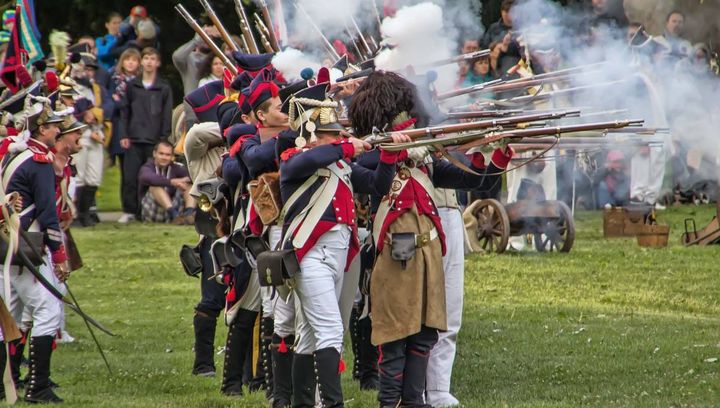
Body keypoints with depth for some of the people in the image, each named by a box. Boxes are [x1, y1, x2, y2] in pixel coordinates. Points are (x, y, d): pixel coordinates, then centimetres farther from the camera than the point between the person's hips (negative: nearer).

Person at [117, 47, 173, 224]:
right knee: (130, 177, -4)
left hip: (154, 141, -1)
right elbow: (124, 112, 9)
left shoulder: (164, 88, 5)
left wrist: (164, 139, -3)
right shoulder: (132, 86, 10)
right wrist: (123, 135, 0)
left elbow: (167, 116, 4)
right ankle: (129, 211, 3)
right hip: (134, 140, 1)